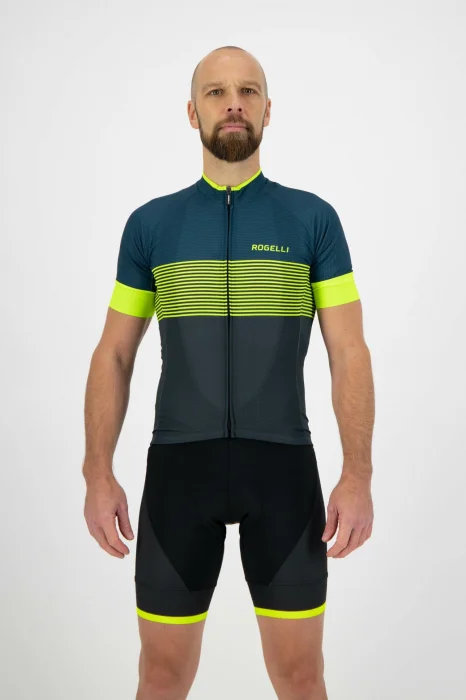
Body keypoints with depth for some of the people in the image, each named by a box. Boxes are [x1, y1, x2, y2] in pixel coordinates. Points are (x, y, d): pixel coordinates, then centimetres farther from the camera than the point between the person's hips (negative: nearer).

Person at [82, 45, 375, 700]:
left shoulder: (313, 218, 2)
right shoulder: (150, 223, 5)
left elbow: (350, 354, 0)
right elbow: (114, 356, 7)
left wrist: (359, 476, -10)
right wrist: (98, 475, -3)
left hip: (282, 464, 0)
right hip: (180, 465, 1)